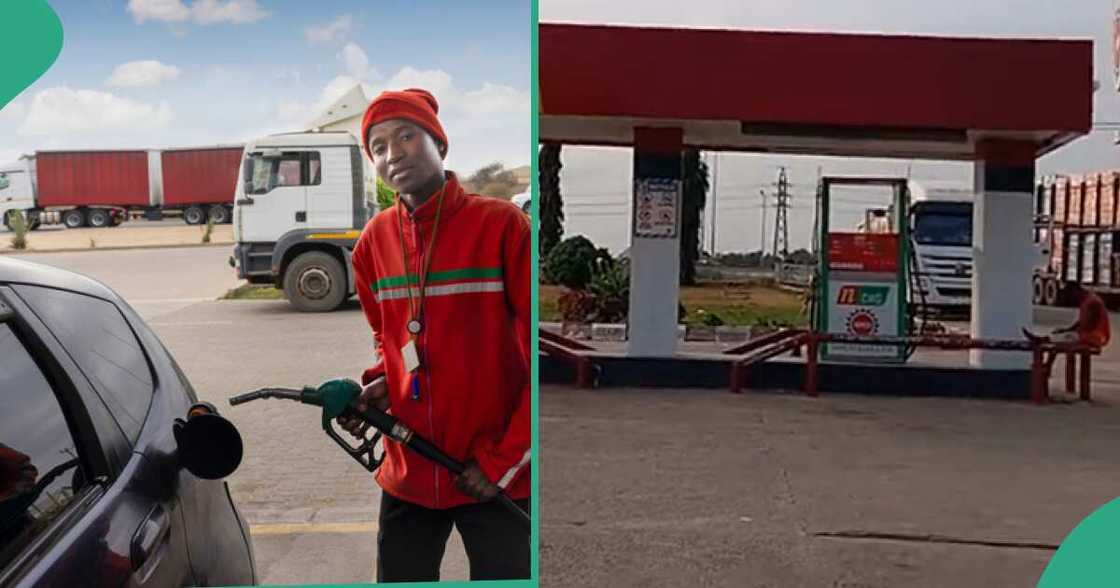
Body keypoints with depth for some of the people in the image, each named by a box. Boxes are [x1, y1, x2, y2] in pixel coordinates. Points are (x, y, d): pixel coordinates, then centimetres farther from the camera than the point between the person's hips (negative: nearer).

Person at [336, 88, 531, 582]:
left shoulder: (502, 225, -11)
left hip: (497, 478, -4)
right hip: (408, 473, 4)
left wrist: (504, 461, -11)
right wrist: (377, 390, -1)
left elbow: (540, 352, -10)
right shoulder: (374, 239, 4)